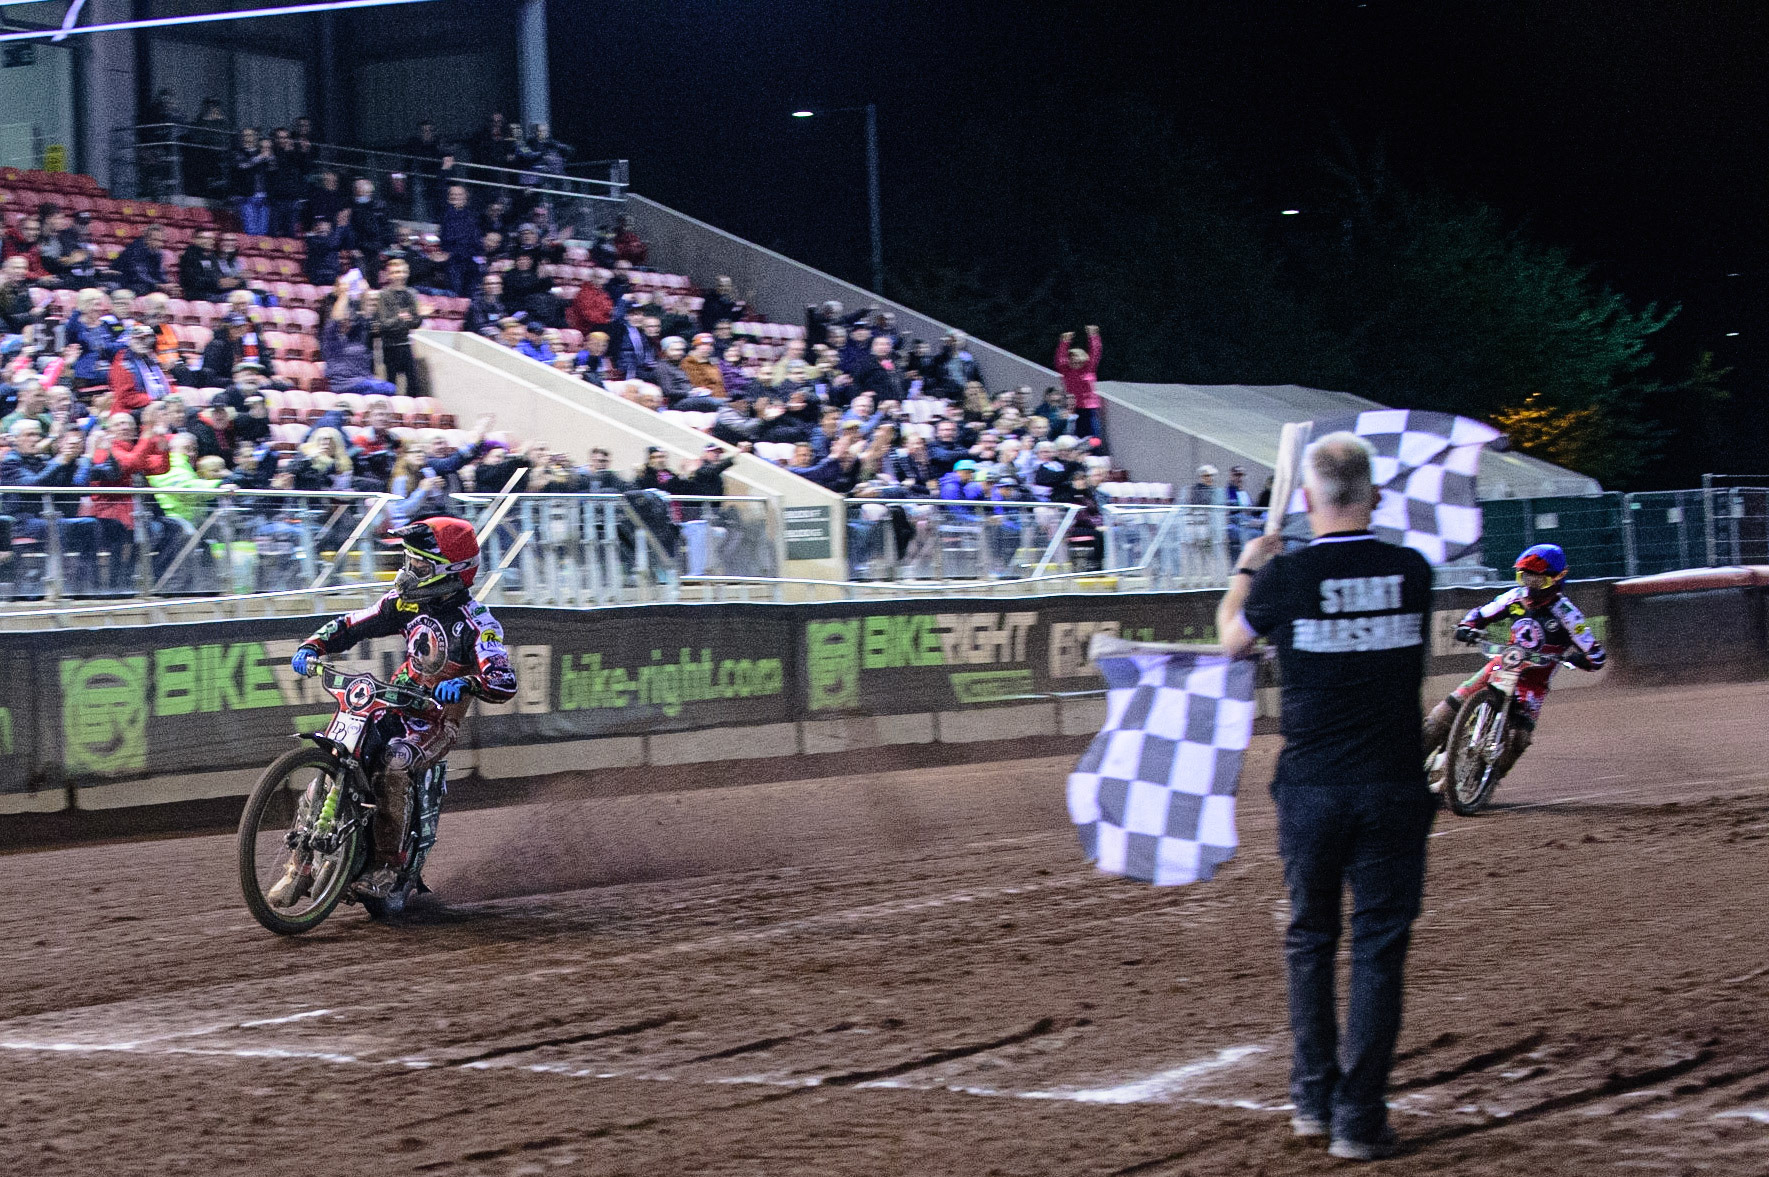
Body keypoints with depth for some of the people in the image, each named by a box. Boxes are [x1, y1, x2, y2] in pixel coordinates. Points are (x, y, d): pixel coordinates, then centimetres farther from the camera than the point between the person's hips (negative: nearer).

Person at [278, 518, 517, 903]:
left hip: (438, 721, -6)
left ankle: (388, 865, -23)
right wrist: (312, 646, -10)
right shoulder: (409, 602, 3)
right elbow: (351, 625, 9)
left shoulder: (475, 622, -15)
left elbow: (505, 683, -27)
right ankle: (300, 868, -7)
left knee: (394, 764, -35)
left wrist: (466, 684, -47)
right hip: (395, 705, 6)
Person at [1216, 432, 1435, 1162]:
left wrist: (1248, 569, 29)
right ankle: (1359, 1119, 1)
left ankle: (1314, 1100, 21)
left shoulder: (1285, 577, -8)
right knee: (1379, 947, 4)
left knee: (1310, 939, 16)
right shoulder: (1412, 572, -3)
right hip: (1393, 787, 0)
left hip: (1310, 790, 0)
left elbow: (1231, 640, 12)